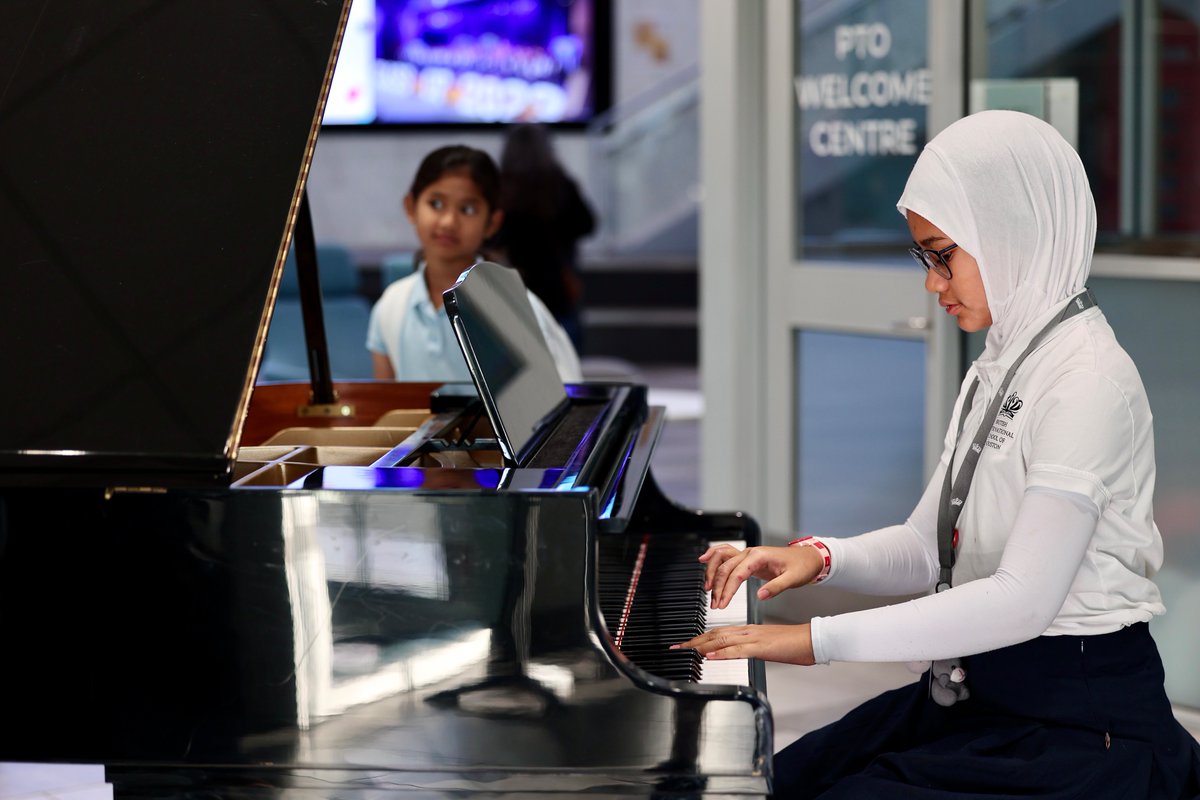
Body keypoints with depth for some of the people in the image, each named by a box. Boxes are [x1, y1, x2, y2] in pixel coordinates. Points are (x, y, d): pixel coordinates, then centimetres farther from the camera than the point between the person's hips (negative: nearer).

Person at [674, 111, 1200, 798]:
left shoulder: (1089, 381, -18)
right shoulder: (998, 372, 12)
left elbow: (1023, 599, -26)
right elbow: (927, 548, 15)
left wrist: (819, 640, -25)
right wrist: (820, 557, -5)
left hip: (1079, 727, -8)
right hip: (977, 698, 8)